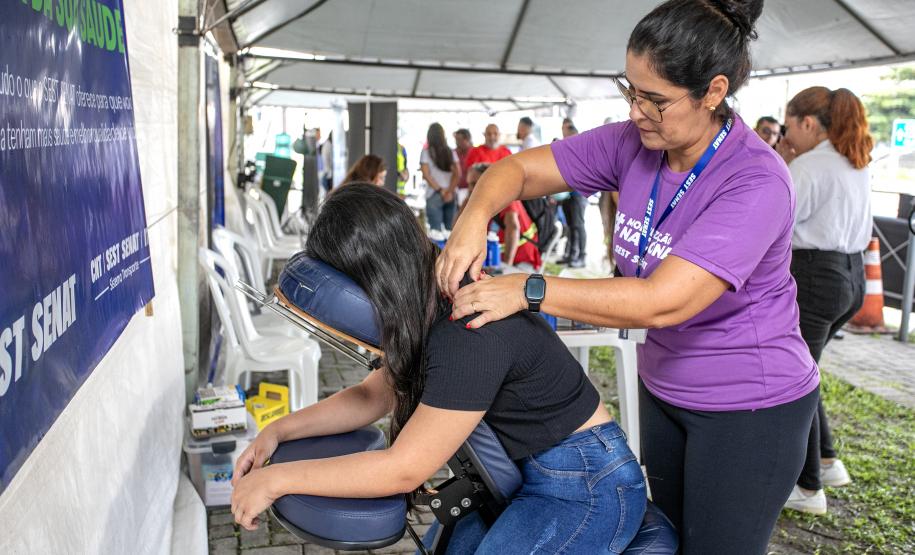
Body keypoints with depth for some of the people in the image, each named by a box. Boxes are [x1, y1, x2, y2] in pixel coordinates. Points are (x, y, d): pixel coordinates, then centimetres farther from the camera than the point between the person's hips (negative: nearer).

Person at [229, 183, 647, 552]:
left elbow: (404, 470, -25)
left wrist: (277, 479, -18)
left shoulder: (471, 337, -29)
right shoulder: (435, 310, -1)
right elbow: (373, 394, 9)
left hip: (587, 490, -9)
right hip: (534, 474, 9)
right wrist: (281, 430, -2)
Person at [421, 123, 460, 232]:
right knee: (451, 230, 8)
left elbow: (426, 175, -8)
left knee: (436, 230, -2)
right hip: (451, 195, 3)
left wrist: (440, 190, -6)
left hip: (434, 195, -3)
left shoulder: (426, 152, -2)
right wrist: (449, 191, -6)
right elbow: (457, 174, -1)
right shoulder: (451, 152, 7)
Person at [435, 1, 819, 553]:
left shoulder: (757, 182, -28)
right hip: (664, 388, 6)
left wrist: (530, 291, -33)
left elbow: (662, 301, -36)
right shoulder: (632, 144, -9)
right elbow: (518, 168, -4)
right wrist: (474, 219, -25)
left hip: (750, 408, -6)